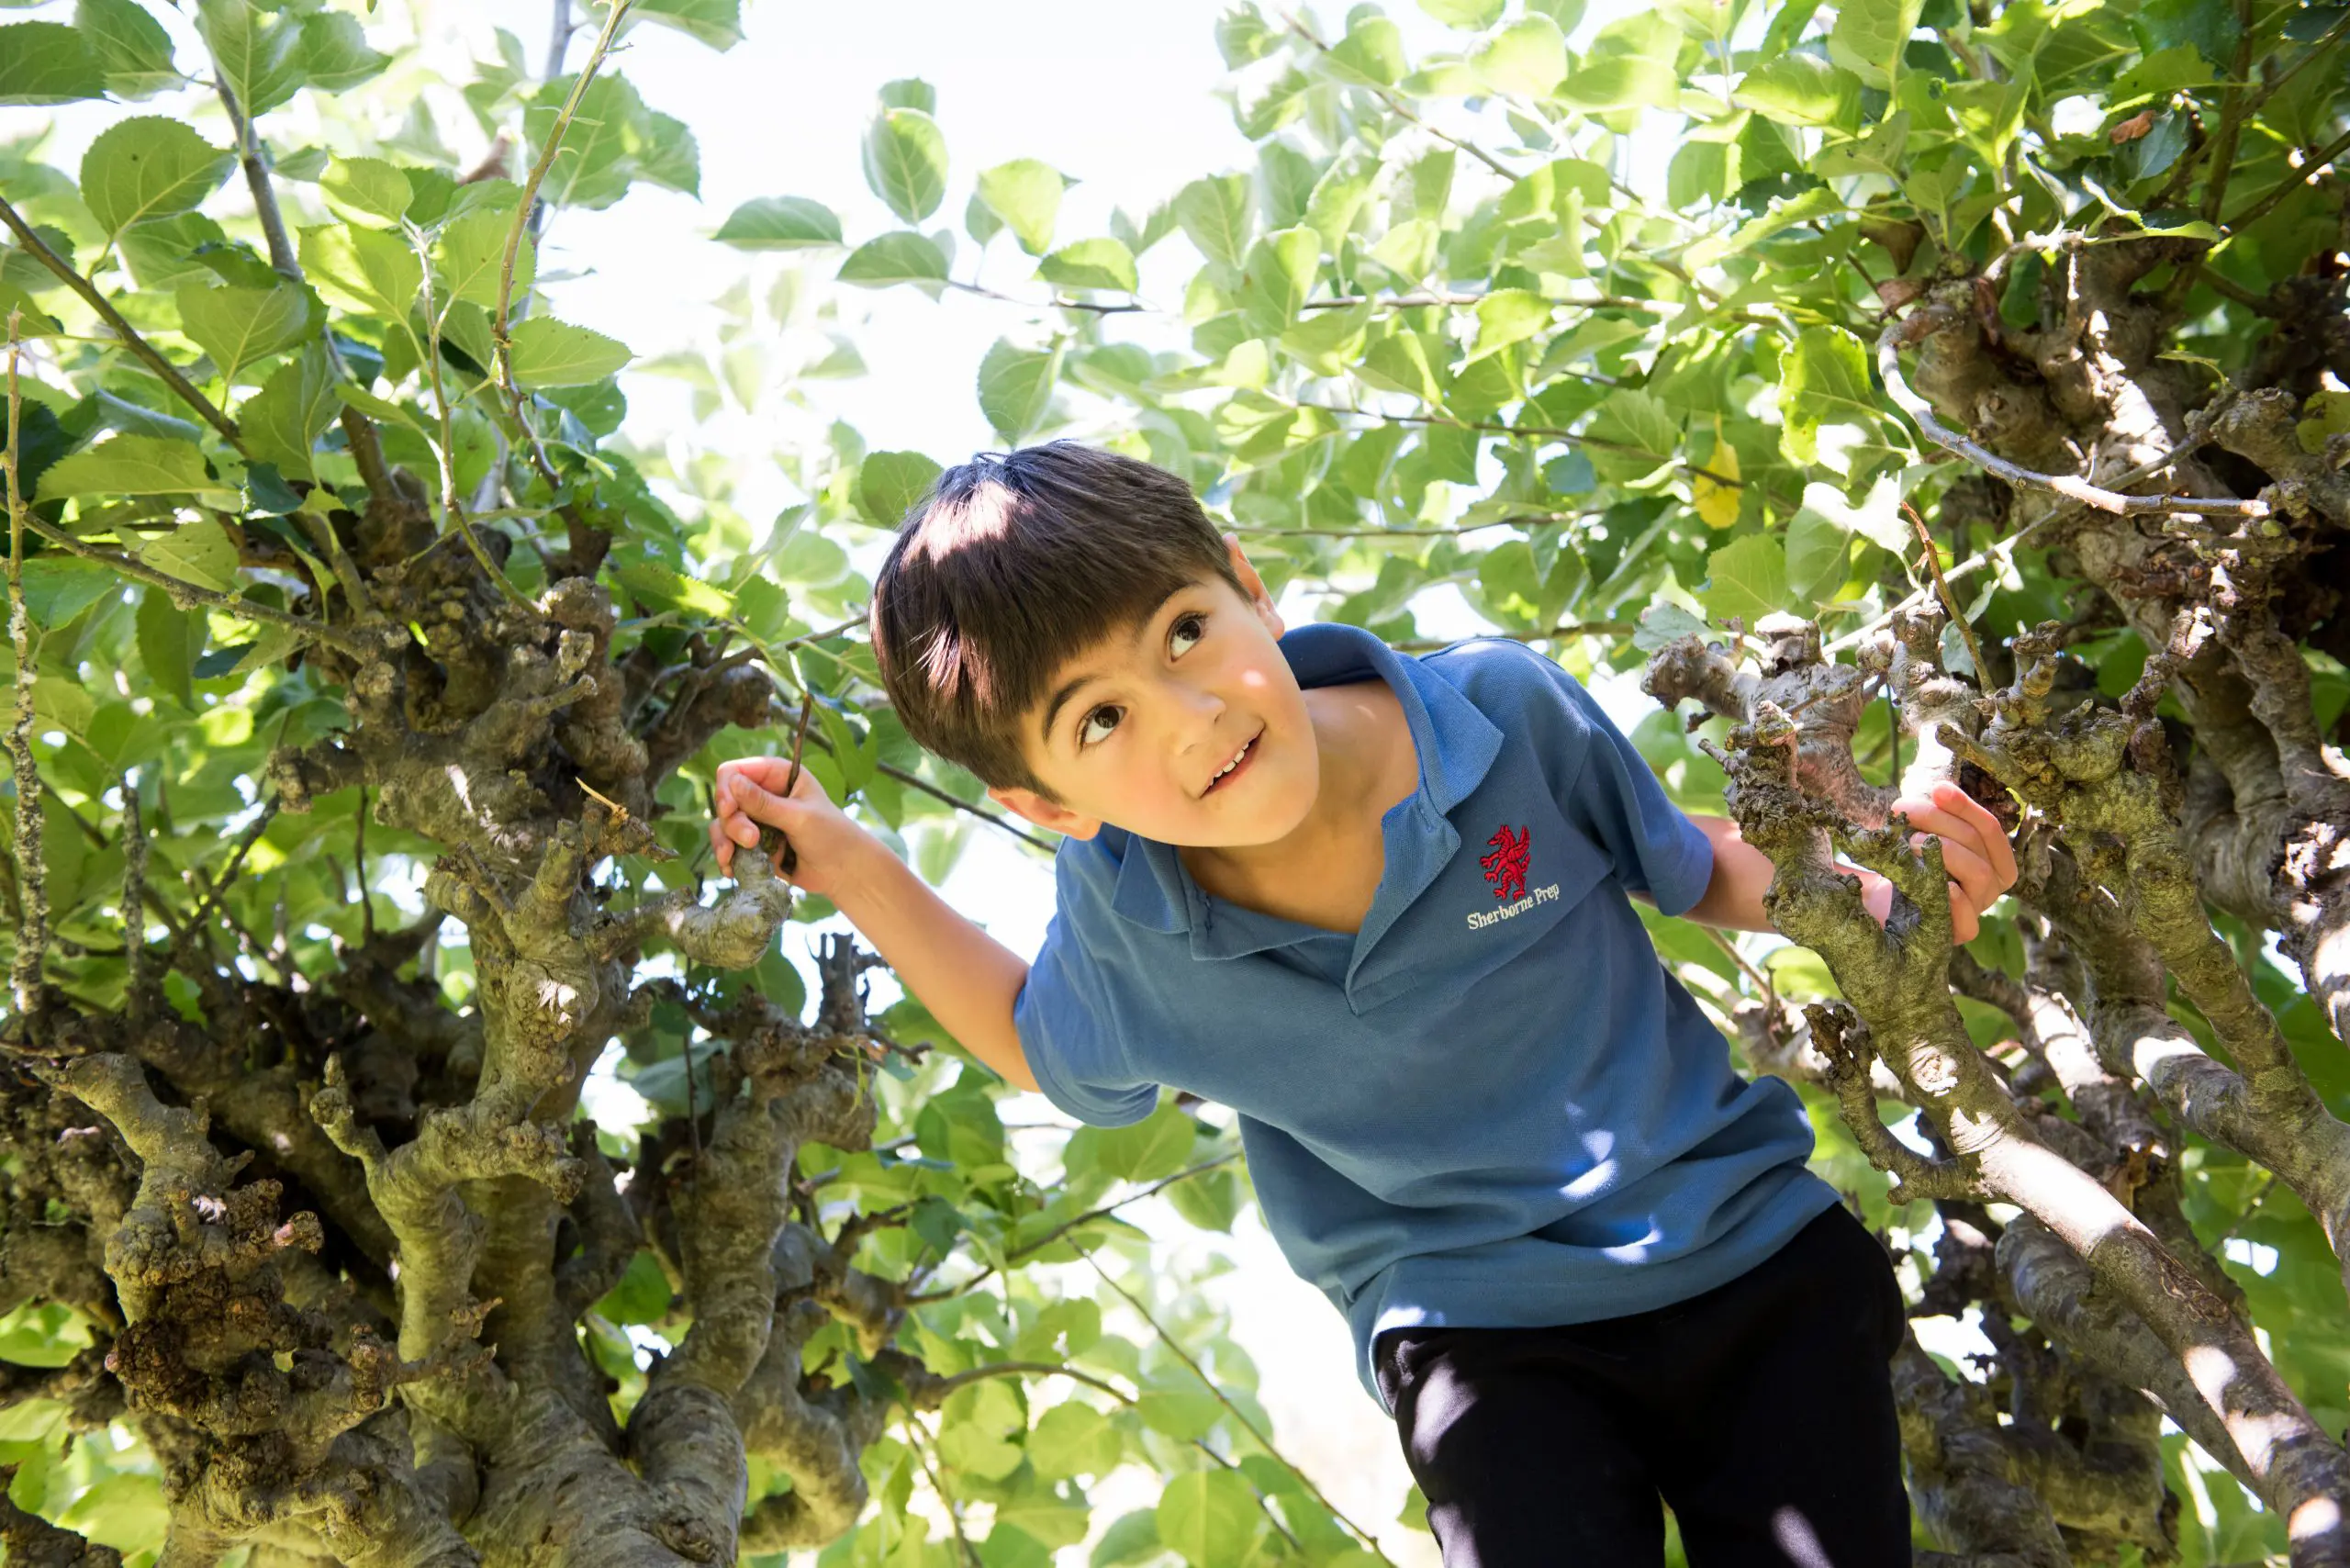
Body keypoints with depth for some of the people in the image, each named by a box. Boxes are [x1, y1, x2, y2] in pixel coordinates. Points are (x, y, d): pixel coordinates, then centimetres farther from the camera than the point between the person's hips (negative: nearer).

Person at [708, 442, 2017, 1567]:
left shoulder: (1506, 707, -15)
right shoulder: (1118, 918, -13)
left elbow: (1687, 866, 6)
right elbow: (1043, 1049, 11)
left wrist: (1866, 890, -13)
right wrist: (851, 868, -3)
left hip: (1755, 1253, 1)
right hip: (1483, 1336, -1)